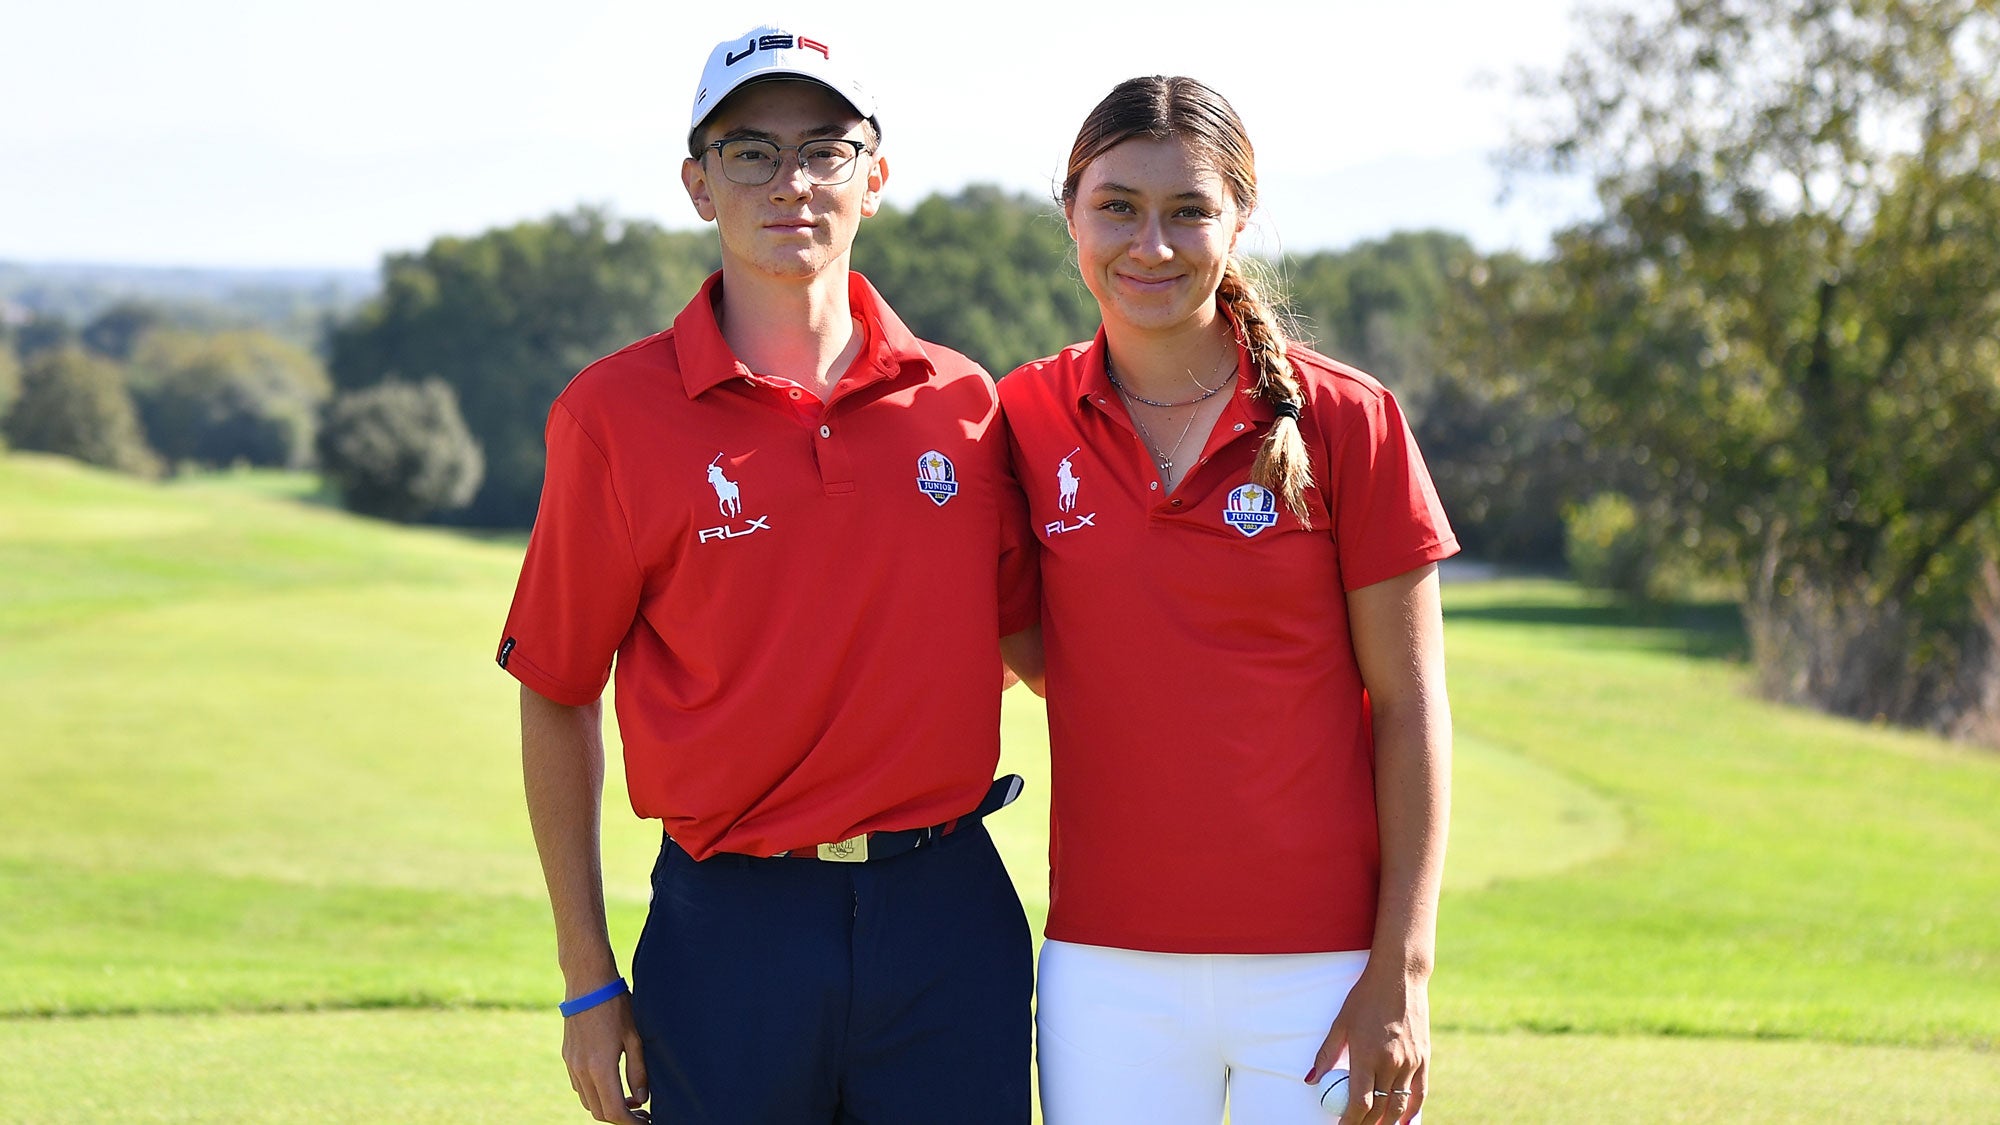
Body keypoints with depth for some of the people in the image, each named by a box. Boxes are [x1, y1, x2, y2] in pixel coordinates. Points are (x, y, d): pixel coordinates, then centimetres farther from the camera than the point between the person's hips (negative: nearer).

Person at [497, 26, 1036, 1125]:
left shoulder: (963, 404, 4)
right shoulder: (615, 413, -3)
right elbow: (556, 699, 1)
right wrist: (588, 982, 0)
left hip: (949, 914, 3)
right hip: (730, 926, -2)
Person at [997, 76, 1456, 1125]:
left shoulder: (1346, 420, -3)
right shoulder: (1027, 418, 3)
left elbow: (1410, 710, -3)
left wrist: (1401, 977, -8)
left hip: (1323, 963, -2)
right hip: (1107, 965, 2)